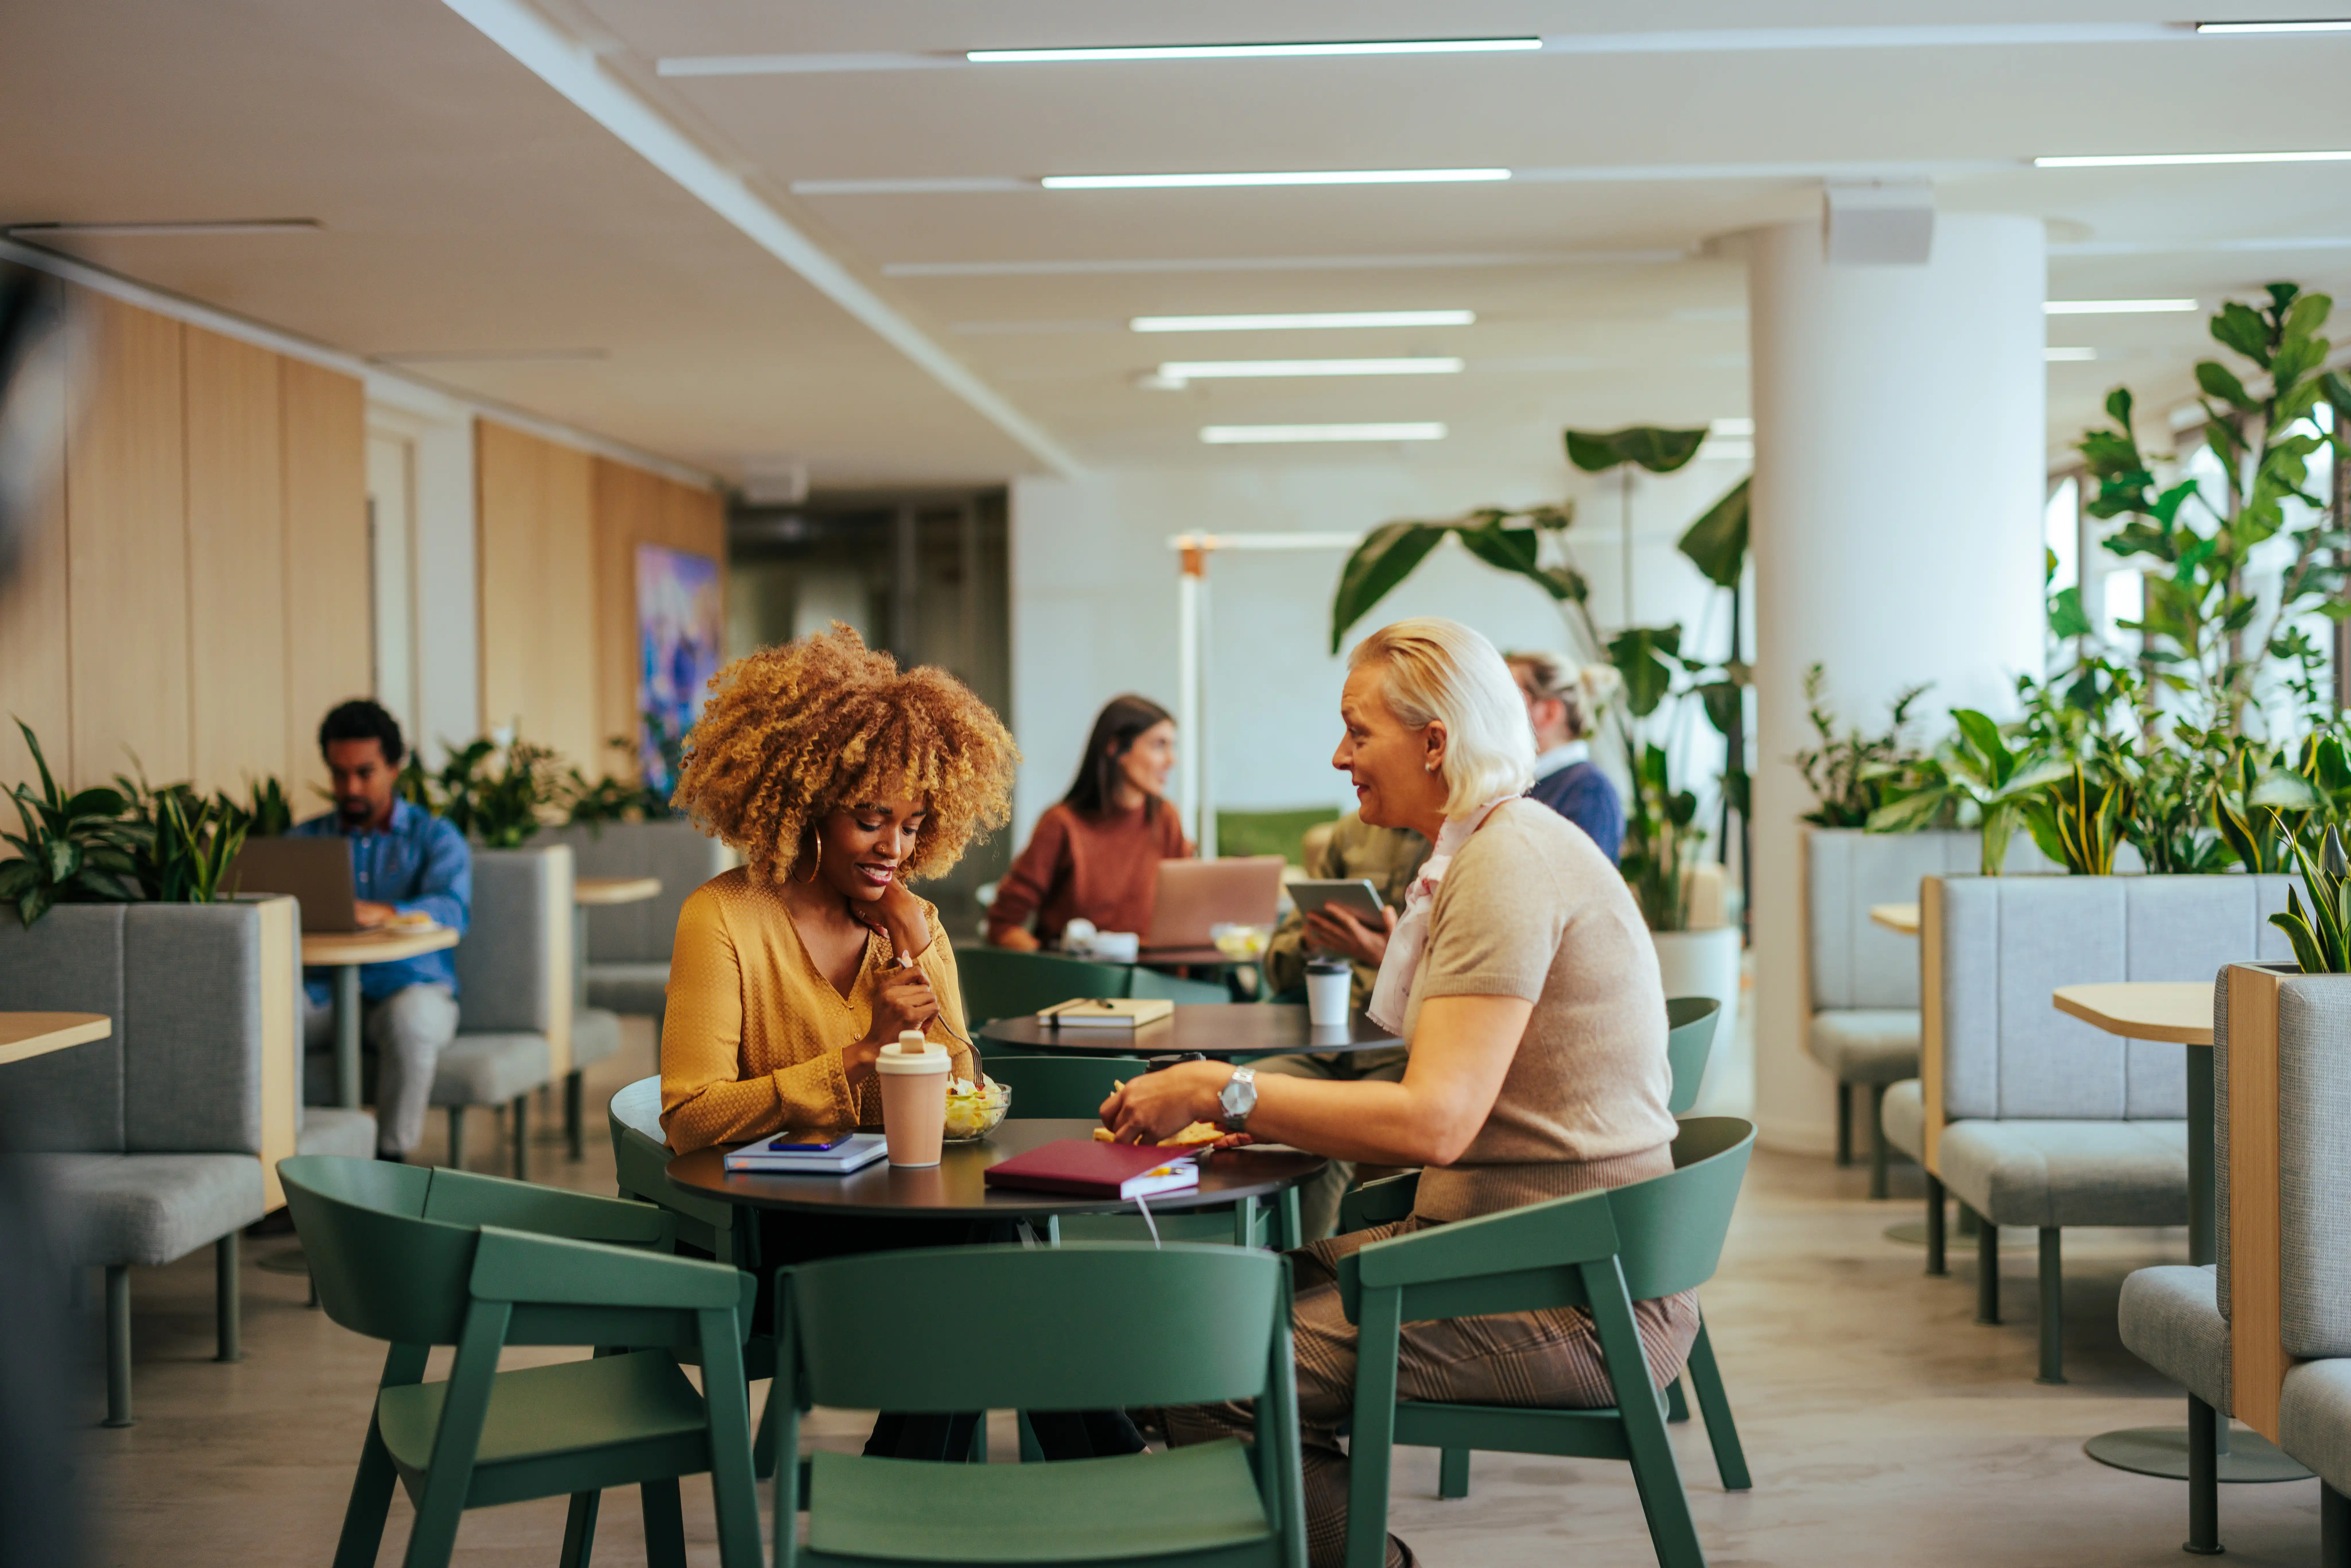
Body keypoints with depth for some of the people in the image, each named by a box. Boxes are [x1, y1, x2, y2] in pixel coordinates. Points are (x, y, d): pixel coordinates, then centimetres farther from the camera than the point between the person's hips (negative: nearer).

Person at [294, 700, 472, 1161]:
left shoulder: (435, 837, 9)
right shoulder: (306, 838, 19)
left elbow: (452, 911, -11)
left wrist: (384, 912, -34)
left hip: (411, 987, -2)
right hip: (325, 991, 2)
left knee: (411, 1017, -38)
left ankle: (392, 1156, -27)